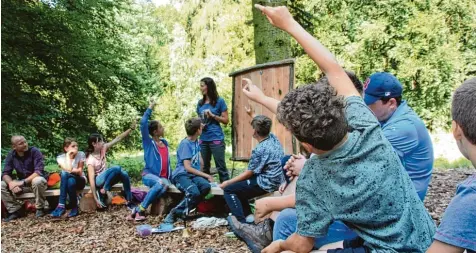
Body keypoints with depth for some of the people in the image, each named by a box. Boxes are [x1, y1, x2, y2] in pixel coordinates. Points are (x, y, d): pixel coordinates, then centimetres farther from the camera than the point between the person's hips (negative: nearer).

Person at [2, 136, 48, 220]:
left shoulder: (35, 151, -17)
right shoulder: (11, 155, -4)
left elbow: (39, 172, -25)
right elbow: (5, 173, -7)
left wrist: (23, 182, -35)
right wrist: (11, 183, -30)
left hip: (36, 181, -4)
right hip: (21, 183, 4)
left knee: (38, 181, -38)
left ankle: (40, 208, -16)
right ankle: (16, 210, -6)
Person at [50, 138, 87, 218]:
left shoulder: (81, 154, -9)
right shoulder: (60, 157, -8)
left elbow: (80, 172, -11)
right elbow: (69, 170, -25)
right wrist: (68, 155, -21)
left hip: (79, 180, -1)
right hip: (66, 181, 1)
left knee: (71, 181, -36)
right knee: (64, 174, -34)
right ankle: (61, 206, -36)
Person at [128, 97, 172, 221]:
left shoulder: (165, 142, 16)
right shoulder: (148, 142, 1)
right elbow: (143, 123, -13)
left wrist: (170, 175, 18)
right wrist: (150, 107, -10)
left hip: (164, 177, 4)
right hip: (149, 175, -4)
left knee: (165, 186, -34)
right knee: (161, 183, -38)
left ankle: (138, 209, -29)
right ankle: (140, 210, -28)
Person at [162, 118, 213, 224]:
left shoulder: (196, 141, 14)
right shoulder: (185, 143, -10)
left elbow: (200, 162, 19)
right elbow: (187, 167, -14)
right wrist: (206, 175, -12)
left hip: (194, 174, 7)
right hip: (181, 175, -7)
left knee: (206, 186, -29)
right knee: (194, 192, -38)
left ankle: (182, 211, -16)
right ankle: (175, 212, -14)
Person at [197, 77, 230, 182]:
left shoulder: (219, 101, -2)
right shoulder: (200, 103, 12)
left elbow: (225, 120, -3)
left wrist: (212, 115, -13)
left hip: (216, 138, -5)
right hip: (203, 139, 5)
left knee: (221, 167, -4)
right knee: (204, 167, 9)